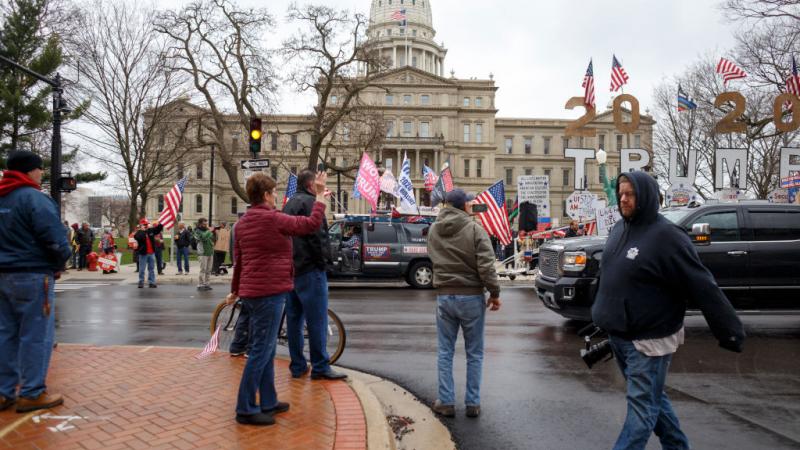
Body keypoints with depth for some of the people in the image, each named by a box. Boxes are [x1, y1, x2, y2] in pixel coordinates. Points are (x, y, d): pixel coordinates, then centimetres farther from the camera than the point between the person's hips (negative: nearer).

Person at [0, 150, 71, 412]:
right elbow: (55, 239, -19)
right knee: (36, 335, -1)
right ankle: (32, 394, 4)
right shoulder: (33, 197, -14)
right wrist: (60, 265, -3)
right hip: (32, 276, -9)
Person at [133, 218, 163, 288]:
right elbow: (139, 237, -27)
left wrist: (158, 224, -7)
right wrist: (144, 231, -25)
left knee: (151, 269, 8)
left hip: (151, 253, 4)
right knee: (142, 269, 2)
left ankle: (151, 282, 13)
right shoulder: (139, 233, -5)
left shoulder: (151, 230, 8)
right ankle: (141, 282, 10)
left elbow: (160, 228, 12)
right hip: (143, 253, -4)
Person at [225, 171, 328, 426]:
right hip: (269, 292, -9)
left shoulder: (243, 223, 12)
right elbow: (312, 224, -13)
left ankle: (268, 402, 24)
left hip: (252, 291, 9)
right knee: (261, 351, -4)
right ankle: (246, 409, 3)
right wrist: (321, 195, -2)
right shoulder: (272, 219, -14)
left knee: (266, 349, 16)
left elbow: (239, 261, 19)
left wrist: (235, 290, 29)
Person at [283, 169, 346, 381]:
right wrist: (324, 259, -10)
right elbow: (316, 234, -19)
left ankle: (297, 366, 15)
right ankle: (320, 367, -2)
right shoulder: (309, 202, -10)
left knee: (294, 318, 10)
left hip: (292, 268, 9)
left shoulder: (289, 204, 19)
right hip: (310, 268, -9)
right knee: (317, 319, -5)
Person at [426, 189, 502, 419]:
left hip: (444, 296, 3)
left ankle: (446, 402, 16)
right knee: (474, 353, 10)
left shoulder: (434, 230, 3)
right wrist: (494, 292, -7)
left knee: (445, 352, 12)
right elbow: (486, 266, -17)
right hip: (471, 297, -3)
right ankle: (473, 403, 16)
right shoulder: (474, 228, -12)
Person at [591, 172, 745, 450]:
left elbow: (703, 287, -18)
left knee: (642, 405, 1)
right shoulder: (620, 229, 6)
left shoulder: (666, 237, -18)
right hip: (619, 336, 8)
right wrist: (604, 318, 23)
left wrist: (730, 331, -16)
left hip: (649, 339, -8)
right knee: (652, 398, 20)